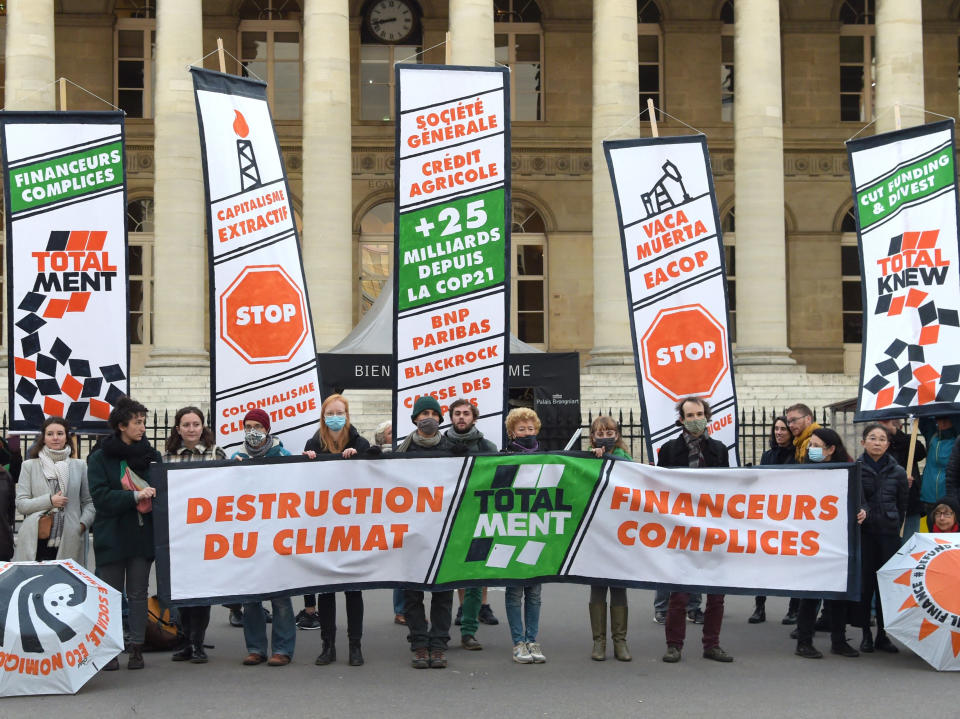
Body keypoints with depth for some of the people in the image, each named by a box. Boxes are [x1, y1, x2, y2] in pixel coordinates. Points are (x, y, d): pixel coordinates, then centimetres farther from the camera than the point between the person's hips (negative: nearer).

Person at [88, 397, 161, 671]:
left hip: (142, 534, 3)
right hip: (112, 535, -2)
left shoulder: (152, 456, 8)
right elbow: (100, 496, -11)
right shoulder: (100, 458, -2)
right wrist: (135, 496, -20)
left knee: (138, 593, 5)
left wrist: (155, 495, -8)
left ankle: (137, 648, 9)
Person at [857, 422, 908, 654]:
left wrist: (894, 528, 12)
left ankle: (882, 635, 9)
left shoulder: (897, 472, 6)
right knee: (864, 582, -2)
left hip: (888, 533, 1)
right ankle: (866, 634, 8)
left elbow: (902, 505, 14)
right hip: (863, 532, -1)